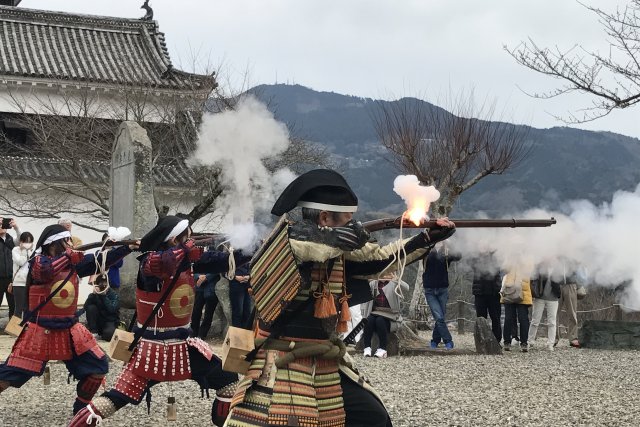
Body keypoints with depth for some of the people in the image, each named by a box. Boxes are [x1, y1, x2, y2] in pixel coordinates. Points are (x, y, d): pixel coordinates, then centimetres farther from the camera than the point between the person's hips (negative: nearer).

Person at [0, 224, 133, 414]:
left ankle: (81, 408, 18)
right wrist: (69, 255, -36)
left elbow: (102, 260, 2)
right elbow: (45, 271, -33)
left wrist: (129, 248, -7)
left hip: (70, 330, 5)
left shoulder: (75, 263, 5)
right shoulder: (37, 262, -10)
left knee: (98, 367, 1)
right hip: (41, 331, -5)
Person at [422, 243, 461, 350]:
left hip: (443, 290, 1)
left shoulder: (447, 255, -1)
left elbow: (458, 257, -19)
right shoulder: (428, 254, -2)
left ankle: (435, 341, 19)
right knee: (439, 317, -11)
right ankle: (448, 341, -6)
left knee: (440, 318, 2)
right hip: (430, 291, -1)